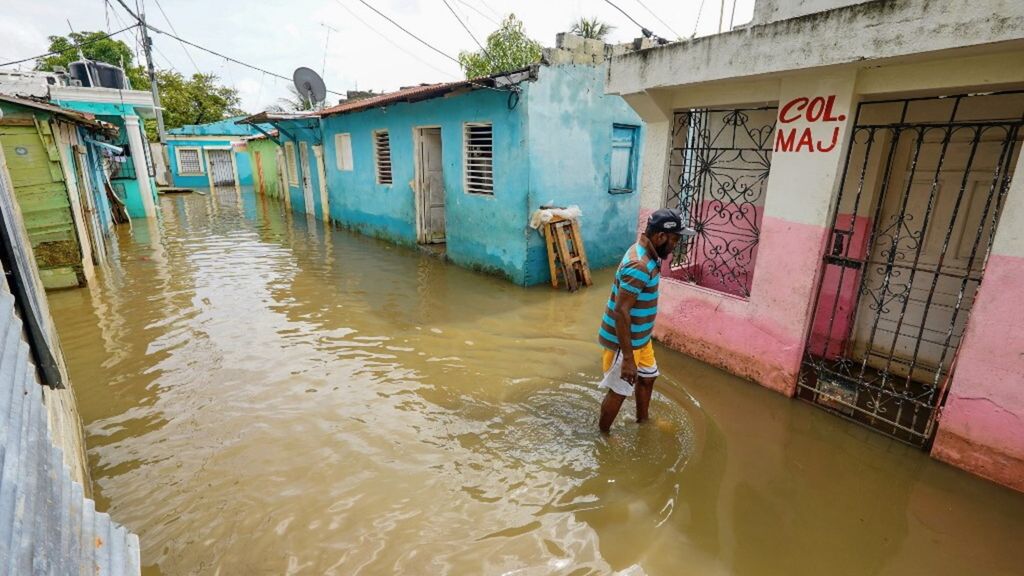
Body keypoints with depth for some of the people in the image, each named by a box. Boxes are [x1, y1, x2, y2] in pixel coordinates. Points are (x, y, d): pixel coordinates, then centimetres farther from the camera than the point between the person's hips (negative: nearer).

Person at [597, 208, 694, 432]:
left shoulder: (646, 254, 3)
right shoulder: (639, 266, -29)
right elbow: (621, 312, -31)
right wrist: (628, 359, -29)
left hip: (640, 337, 10)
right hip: (623, 340, -10)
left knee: (648, 377, 26)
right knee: (619, 391, 8)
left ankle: (642, 421, 50)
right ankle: (602, 435, 30)